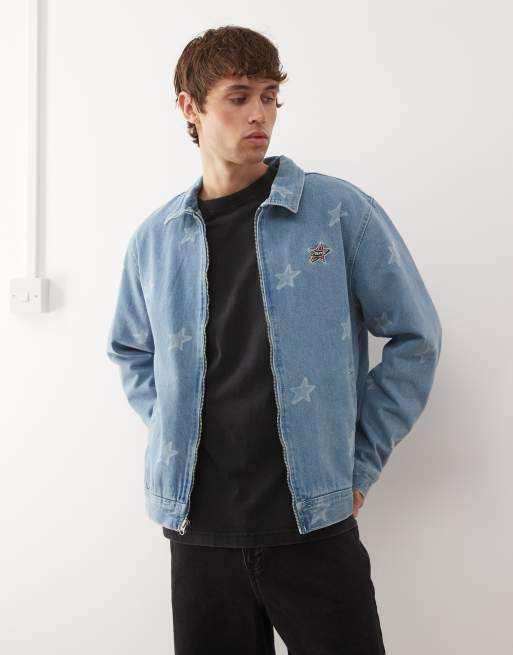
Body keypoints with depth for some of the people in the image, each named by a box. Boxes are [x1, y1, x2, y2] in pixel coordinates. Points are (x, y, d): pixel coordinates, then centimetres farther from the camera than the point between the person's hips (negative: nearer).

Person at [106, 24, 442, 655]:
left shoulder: (340, 210, -4)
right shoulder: (154, 238, 5)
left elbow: (414, 337, 1)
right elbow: (131, 352, 21)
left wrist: (360, 459, 0)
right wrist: (173, 436, 7)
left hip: (315, 523, -2)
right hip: (197, 525, 3)